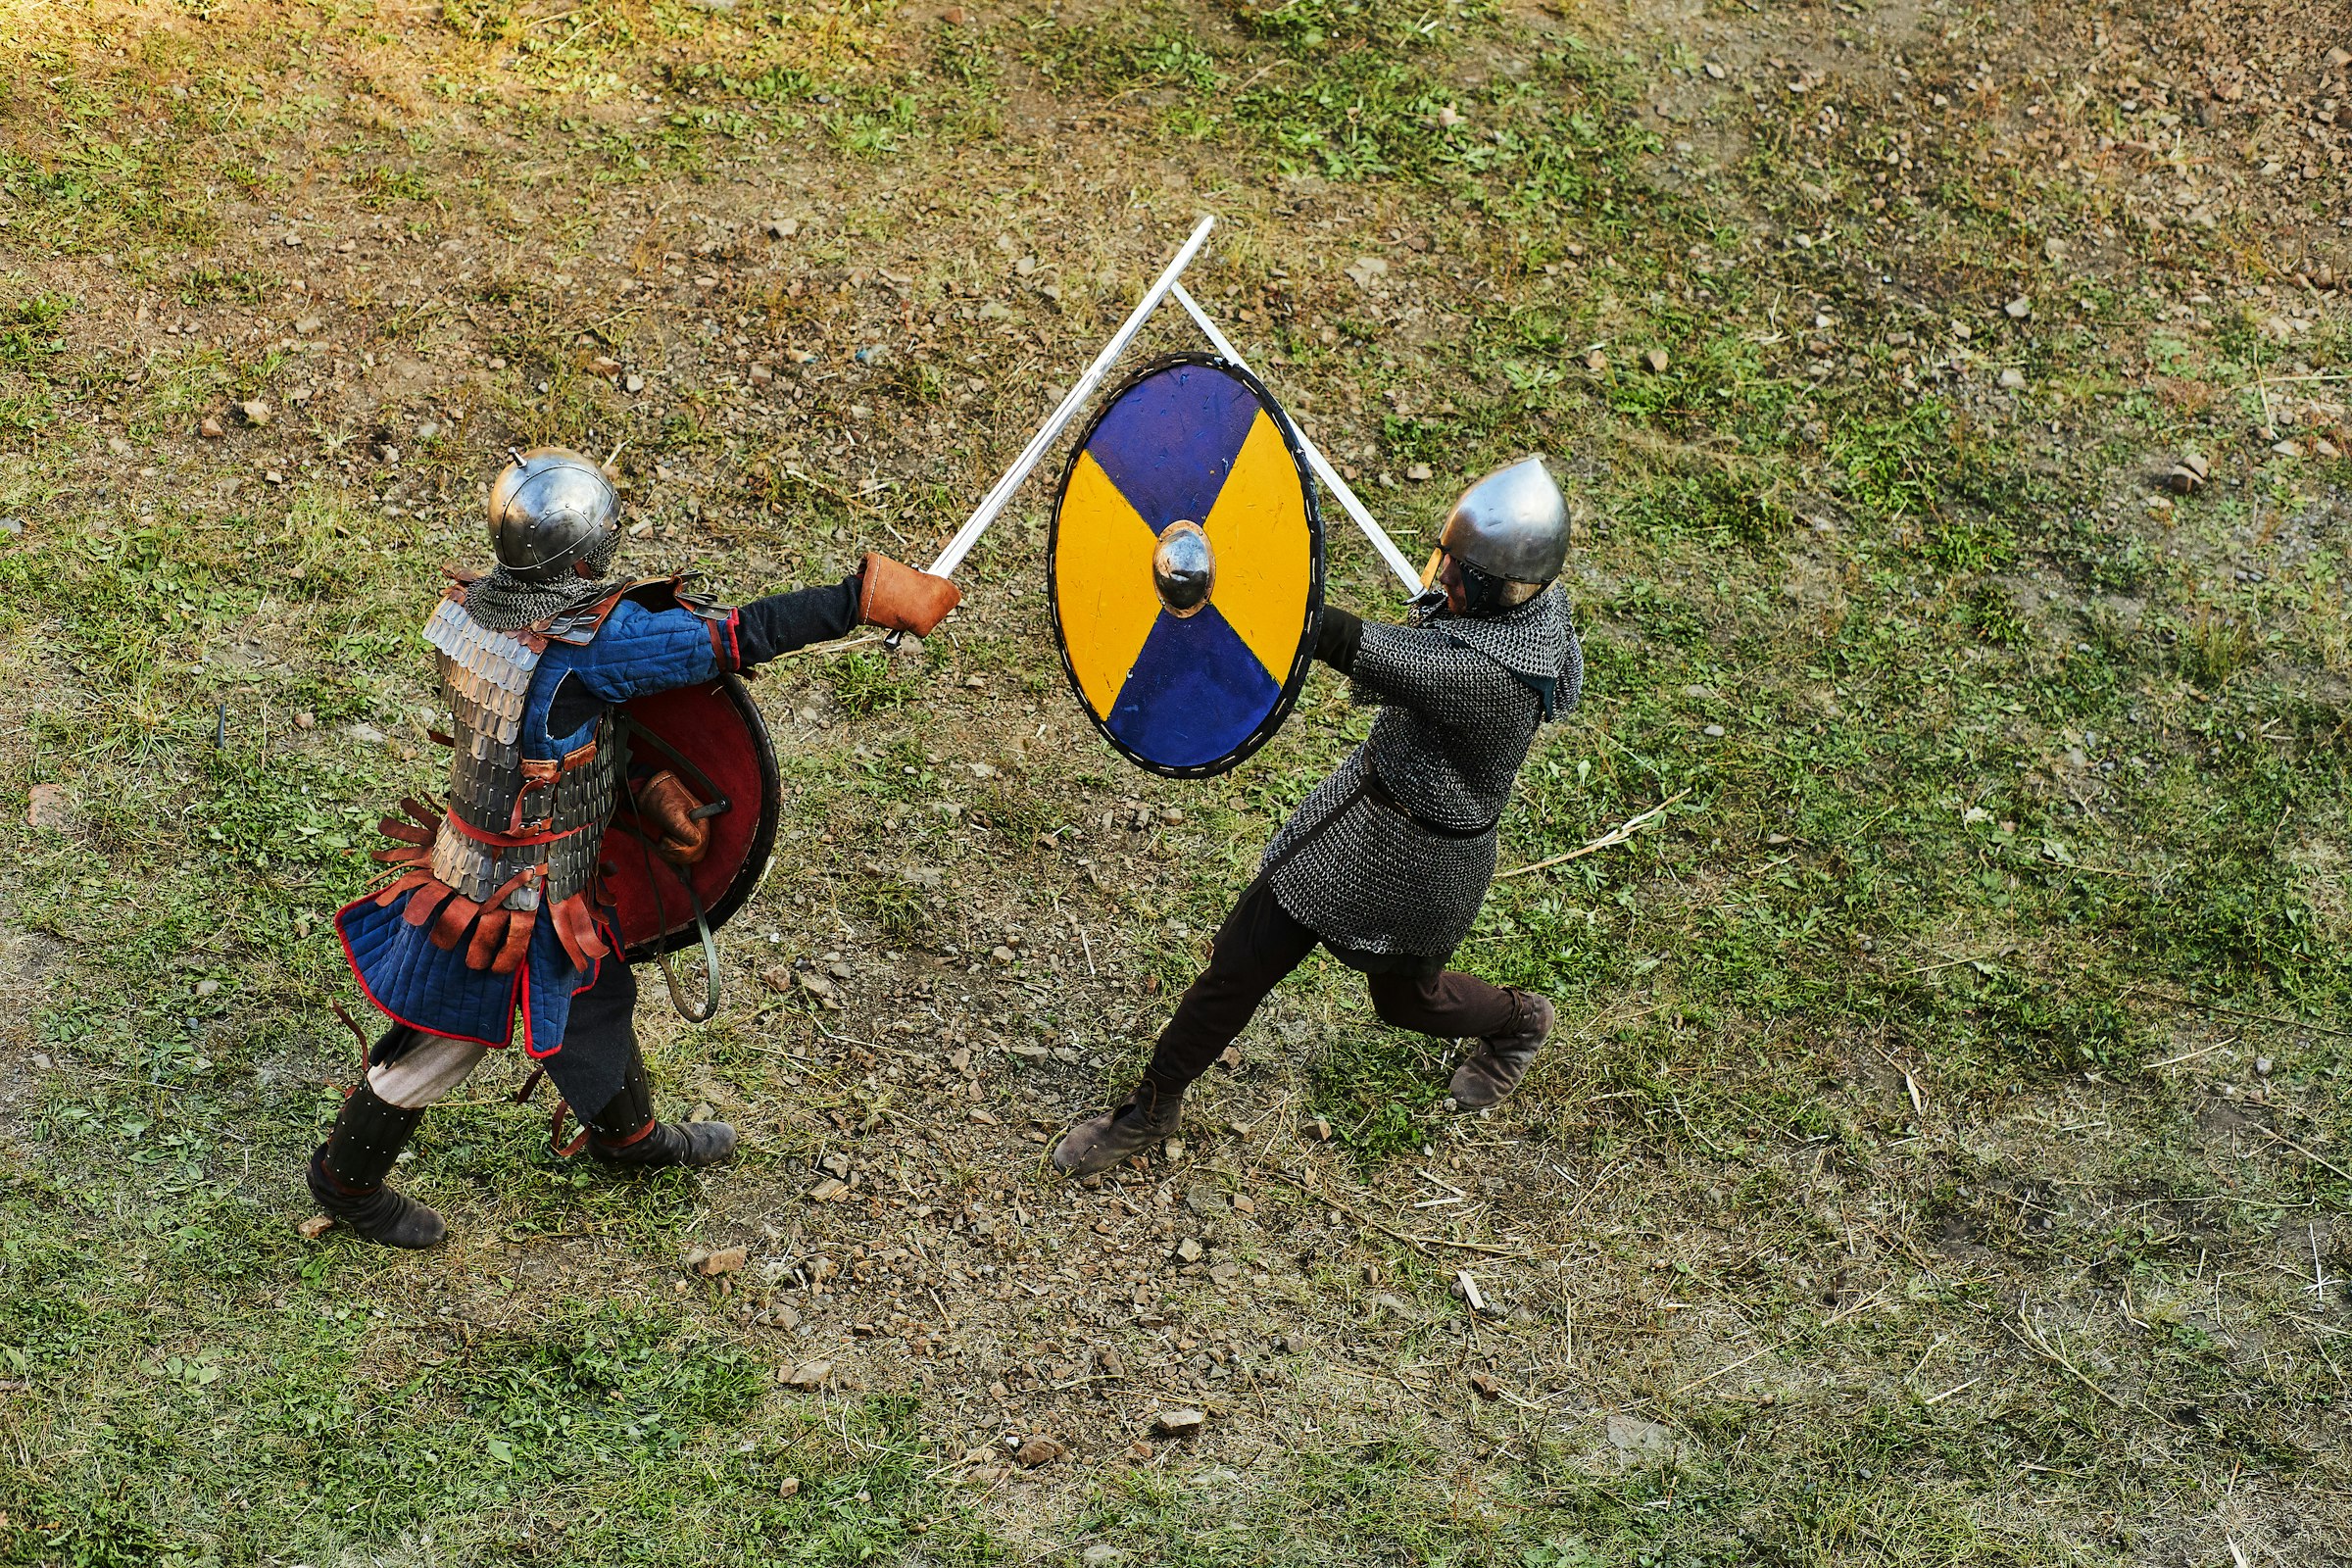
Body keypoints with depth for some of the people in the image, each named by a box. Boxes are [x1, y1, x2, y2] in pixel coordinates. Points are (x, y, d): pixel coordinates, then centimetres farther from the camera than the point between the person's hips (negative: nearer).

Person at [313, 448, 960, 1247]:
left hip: (474, 846, 9)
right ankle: (346, 1176, 34)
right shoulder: (588, 638, -32)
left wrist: (640, 790, 10)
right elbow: (737, 637, -28)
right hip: (516, 892, -9)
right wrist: (864, 596, -21)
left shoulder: (471, 607, -7)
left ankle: (627, 1131, 52)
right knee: (446, 1040, 13)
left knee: (595, 993, 28)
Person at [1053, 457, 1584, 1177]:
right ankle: (1152, 1106, 28)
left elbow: (1353, 649, -47)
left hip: (1421, 856, -7)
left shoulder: (1498, 675, -39)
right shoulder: (1516, 593, -13)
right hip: (1362, 796, 7)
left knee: (1404, 996, 23)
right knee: (1243, 957, 10)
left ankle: (1518, 1022, 56)